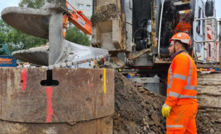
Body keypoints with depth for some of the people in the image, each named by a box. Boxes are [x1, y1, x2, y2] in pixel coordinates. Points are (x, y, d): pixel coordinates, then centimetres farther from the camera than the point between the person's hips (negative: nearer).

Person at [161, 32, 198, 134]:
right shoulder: (188, 61, 23)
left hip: (180, 105, -10)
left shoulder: (181, 58, -8)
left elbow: (178, 83, -18)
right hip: (188, 104, 10)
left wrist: (167, 104, -19)